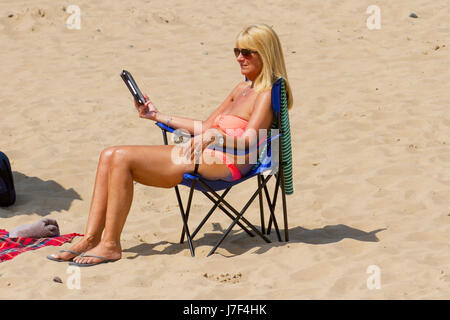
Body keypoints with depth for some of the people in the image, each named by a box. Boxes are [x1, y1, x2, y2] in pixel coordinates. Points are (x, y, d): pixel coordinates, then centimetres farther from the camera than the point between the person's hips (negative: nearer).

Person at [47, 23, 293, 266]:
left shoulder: (267, 93, -3)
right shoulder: (243, 88, 25)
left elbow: (248, 139, -17)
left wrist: (214, 135, -35)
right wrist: (158, 116, 28)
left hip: (225, 163, -10)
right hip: (202, 154, 10)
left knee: (123, 158, -20)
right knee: (109, 155, -4)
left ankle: (110, 245, -16)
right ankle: (90, 239, -8)